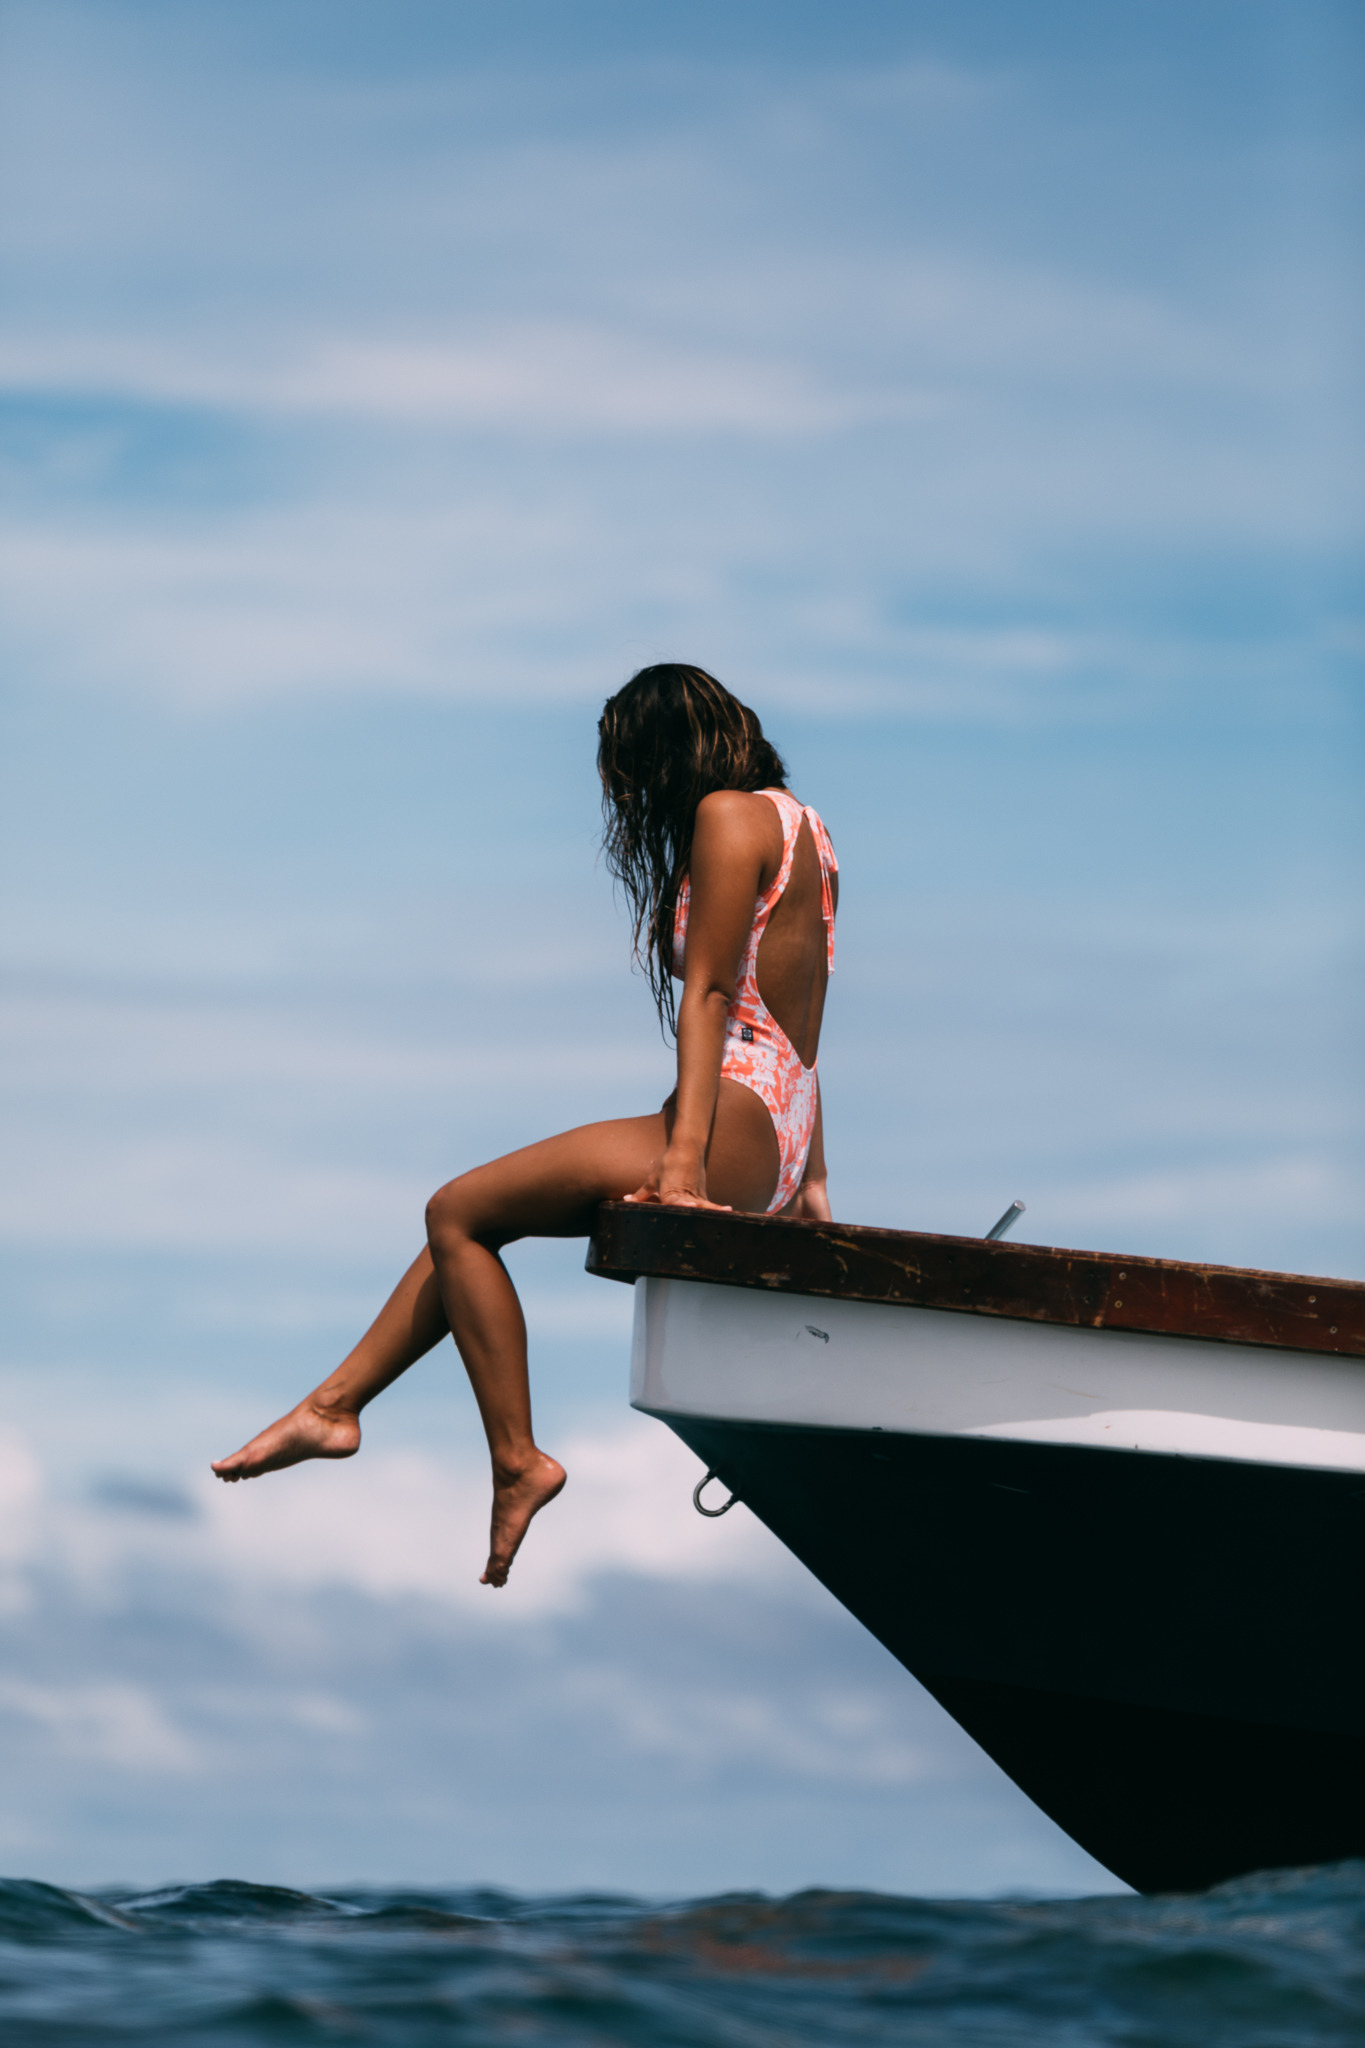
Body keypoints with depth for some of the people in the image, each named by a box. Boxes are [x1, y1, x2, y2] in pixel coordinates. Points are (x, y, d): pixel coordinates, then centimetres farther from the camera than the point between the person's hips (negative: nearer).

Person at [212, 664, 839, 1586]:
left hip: (735, 1121, -10)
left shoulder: (729, 815, -8)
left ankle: (516, 1463, -3)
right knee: (470, 1212, 17)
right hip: (778, 1146, 10)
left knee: (457, 1213, -3)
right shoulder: (796, 824, 21)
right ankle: (336, 1405, 20)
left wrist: (683, 1161, -21)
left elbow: (709, 992, -16)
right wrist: (809, 1181, 20)